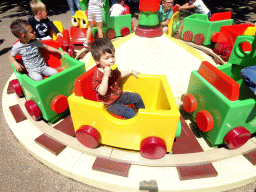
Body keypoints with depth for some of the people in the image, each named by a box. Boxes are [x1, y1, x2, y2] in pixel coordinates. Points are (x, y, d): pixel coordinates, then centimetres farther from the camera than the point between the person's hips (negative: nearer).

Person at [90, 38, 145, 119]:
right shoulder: (97, 75, -28)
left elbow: (119, 75, 19)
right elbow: (102, 92, -39)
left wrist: (131, 72, 23)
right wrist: (106, 75, -44)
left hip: (119, 95, 8)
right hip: (110, 104, -8)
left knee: (137, 97, 14)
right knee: (131, 113, -21)